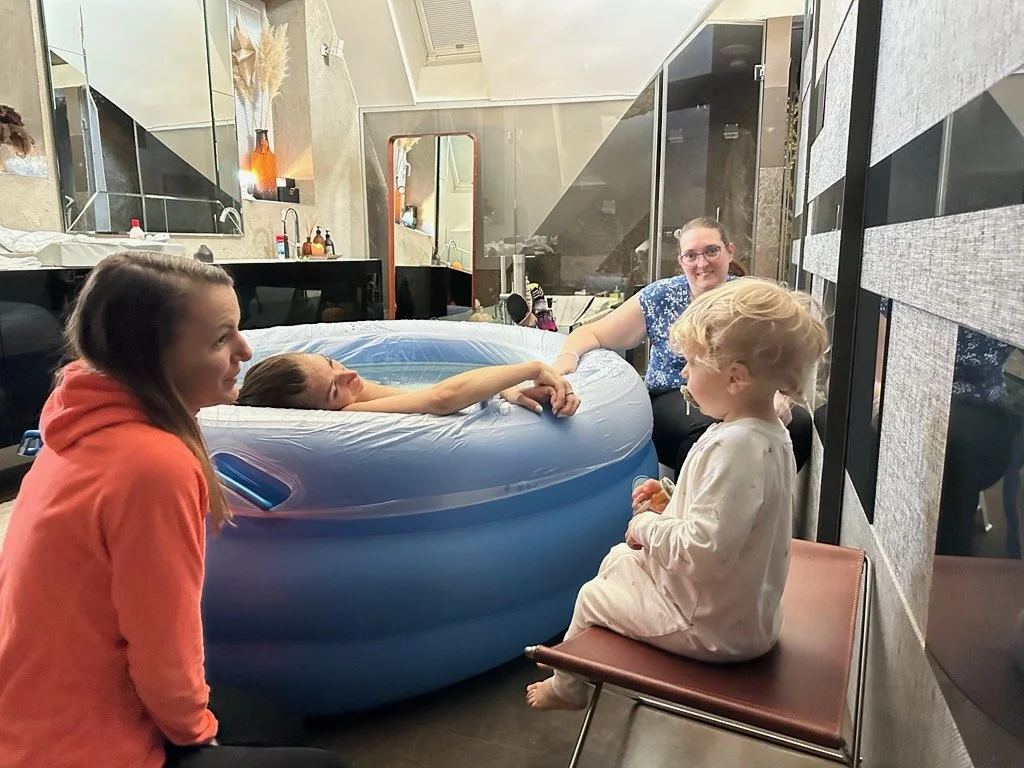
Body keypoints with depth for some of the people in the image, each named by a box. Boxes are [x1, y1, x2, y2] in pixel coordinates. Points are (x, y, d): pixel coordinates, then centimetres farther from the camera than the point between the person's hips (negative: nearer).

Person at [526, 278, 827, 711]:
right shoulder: (768, 434, -1)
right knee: (619, 558, 24)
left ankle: (566, 688, 39)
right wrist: (668, 506, 1)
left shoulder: (734, 447, -33)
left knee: (591, 597, 10)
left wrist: (647, 526, -18)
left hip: (712, 626, -9)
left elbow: (701, 551, -36)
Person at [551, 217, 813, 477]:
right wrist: (568, 356, -25)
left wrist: (779, 398, -27)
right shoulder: (660, 298, -2)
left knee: (799, 423, -25)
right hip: (672, 402, -2)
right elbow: (592, 333, -1)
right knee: (706, 424, -34)